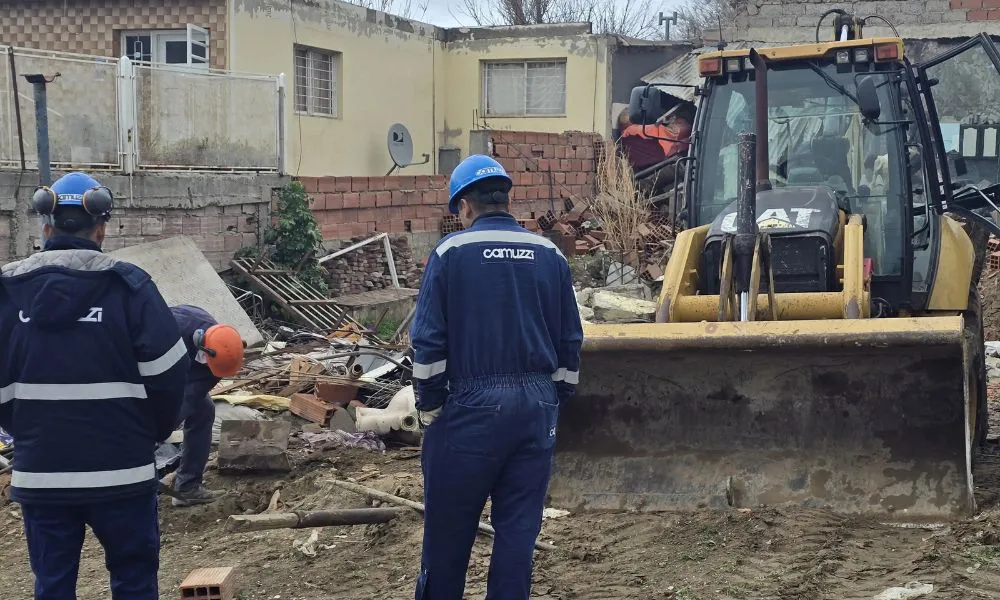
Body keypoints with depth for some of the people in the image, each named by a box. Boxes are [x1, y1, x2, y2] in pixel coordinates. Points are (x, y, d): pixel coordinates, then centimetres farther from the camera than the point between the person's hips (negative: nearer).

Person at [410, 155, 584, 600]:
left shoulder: (450, 253, -5)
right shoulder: (550, 256, 6)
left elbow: (428, 342, -7)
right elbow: (570, 342, 9)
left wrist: (429, 410, 2)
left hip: (471, 406, -3)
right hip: (536, 406, 3)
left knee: (449, 527, 10)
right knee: (519, 527, 9)